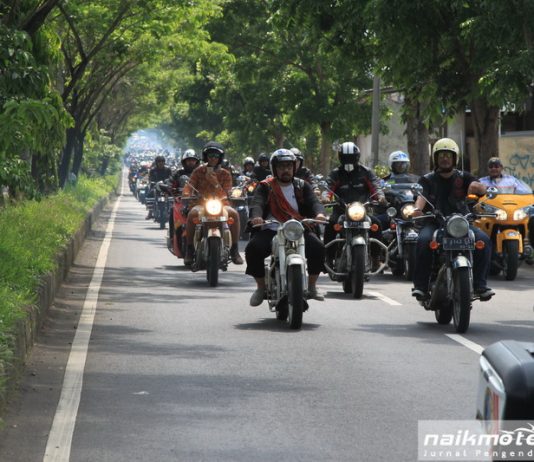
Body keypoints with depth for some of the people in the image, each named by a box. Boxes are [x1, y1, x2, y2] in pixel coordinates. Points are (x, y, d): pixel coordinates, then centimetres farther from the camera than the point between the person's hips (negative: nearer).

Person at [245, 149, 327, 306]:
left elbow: (313, 202, -2)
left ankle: (312, 286, -5)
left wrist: (319, 213, -27)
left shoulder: (302, 186, 15)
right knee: (253, 249, -28)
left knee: (318, 247, -25)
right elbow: (257, 203, -11)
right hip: (271, 230, -1)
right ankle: (261, 286, -5)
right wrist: (256, 216, -36)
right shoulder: (265, 187, 8)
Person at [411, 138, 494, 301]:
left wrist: (477, 187, -27)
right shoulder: (427, 179, 11)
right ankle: (420, 285, -28)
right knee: (424, 240, -34)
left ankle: (479, 284, -18)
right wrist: (418, 209, -32)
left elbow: (482, 189, -1)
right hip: (434, 223, -1)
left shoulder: (463, 177, 15)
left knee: (484, 240, -25)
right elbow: (421, 195, -9)